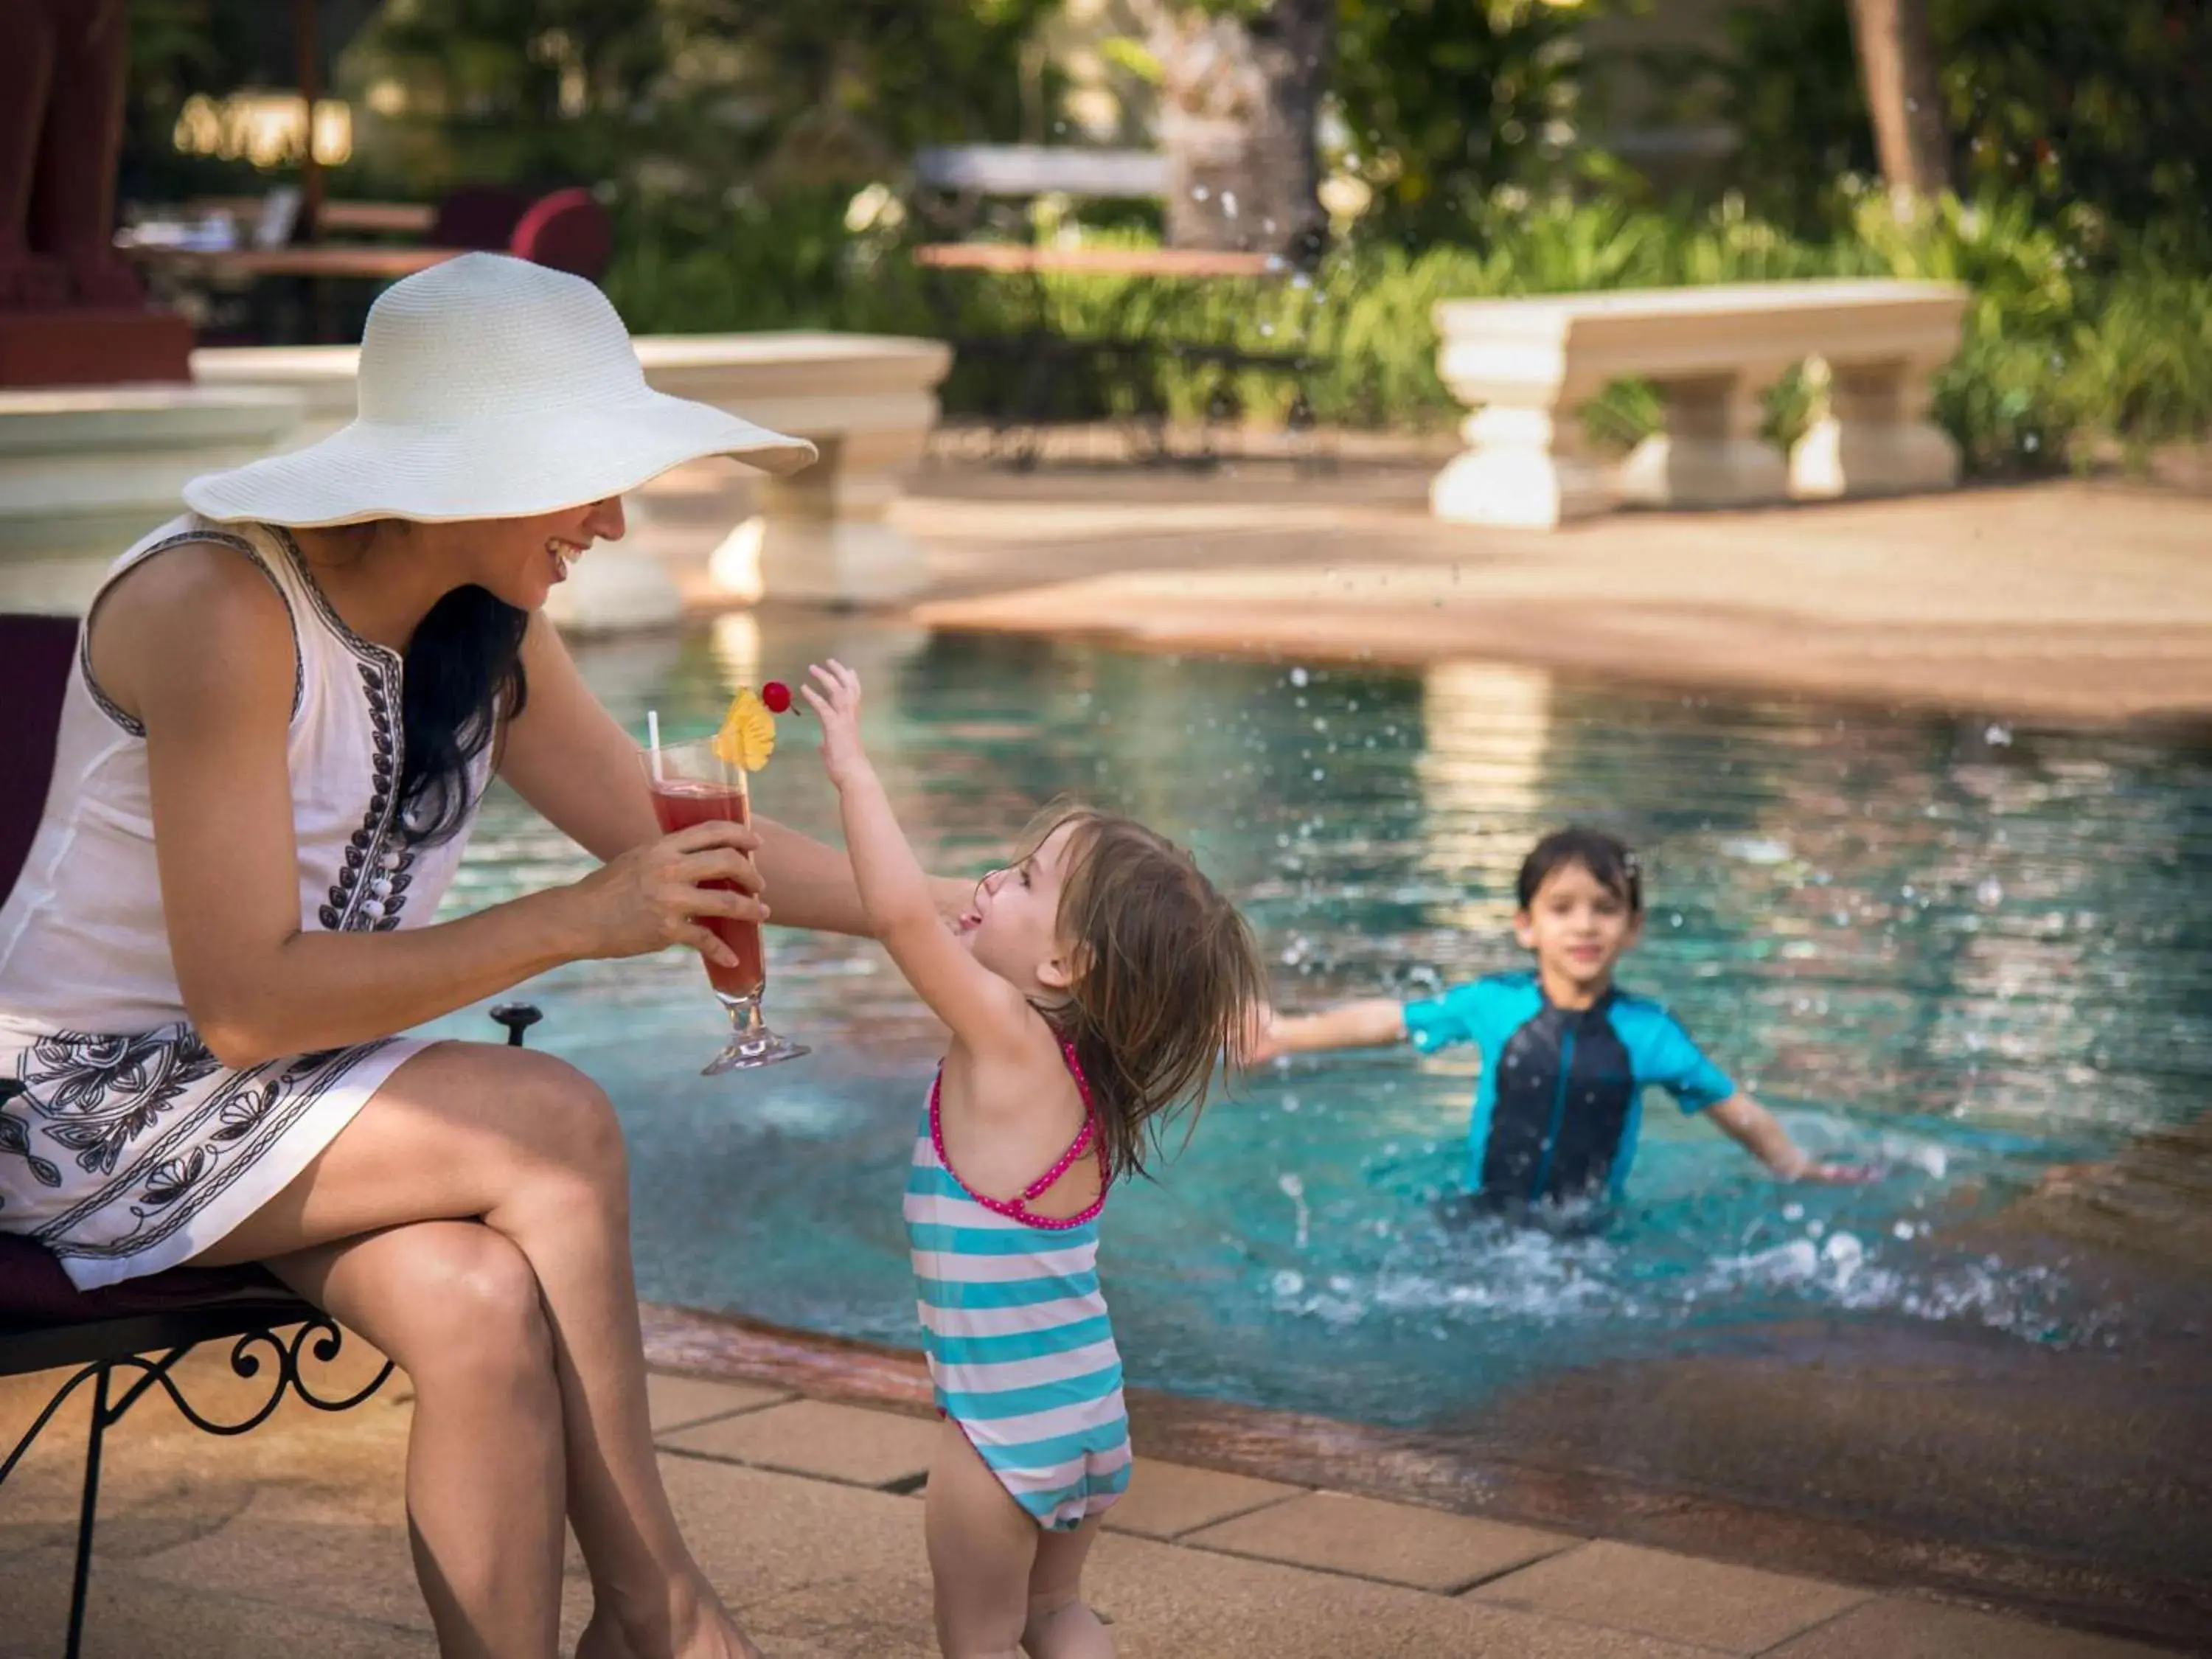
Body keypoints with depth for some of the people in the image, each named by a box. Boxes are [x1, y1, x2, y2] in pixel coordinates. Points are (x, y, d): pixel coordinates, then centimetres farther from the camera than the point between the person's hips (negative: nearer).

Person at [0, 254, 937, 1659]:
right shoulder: (219, 608, -23)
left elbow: (678, 841, 14)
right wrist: (572, 922, -27)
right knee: (557, 1127, -24)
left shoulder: (490, 634, 2)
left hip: (294, 1107, 7)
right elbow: (244, 1004, -26)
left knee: (486, 1307, -25)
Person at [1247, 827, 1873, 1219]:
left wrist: (1809, 1172, 7)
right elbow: (1388, 1021, 8)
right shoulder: (1493, 1006, -2)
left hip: (1590, 1231, 0)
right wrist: (1281, 1035, 9)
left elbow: (1737, 1113, 6)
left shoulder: (1648, 1033, -4)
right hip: (1485, 1217, 0)